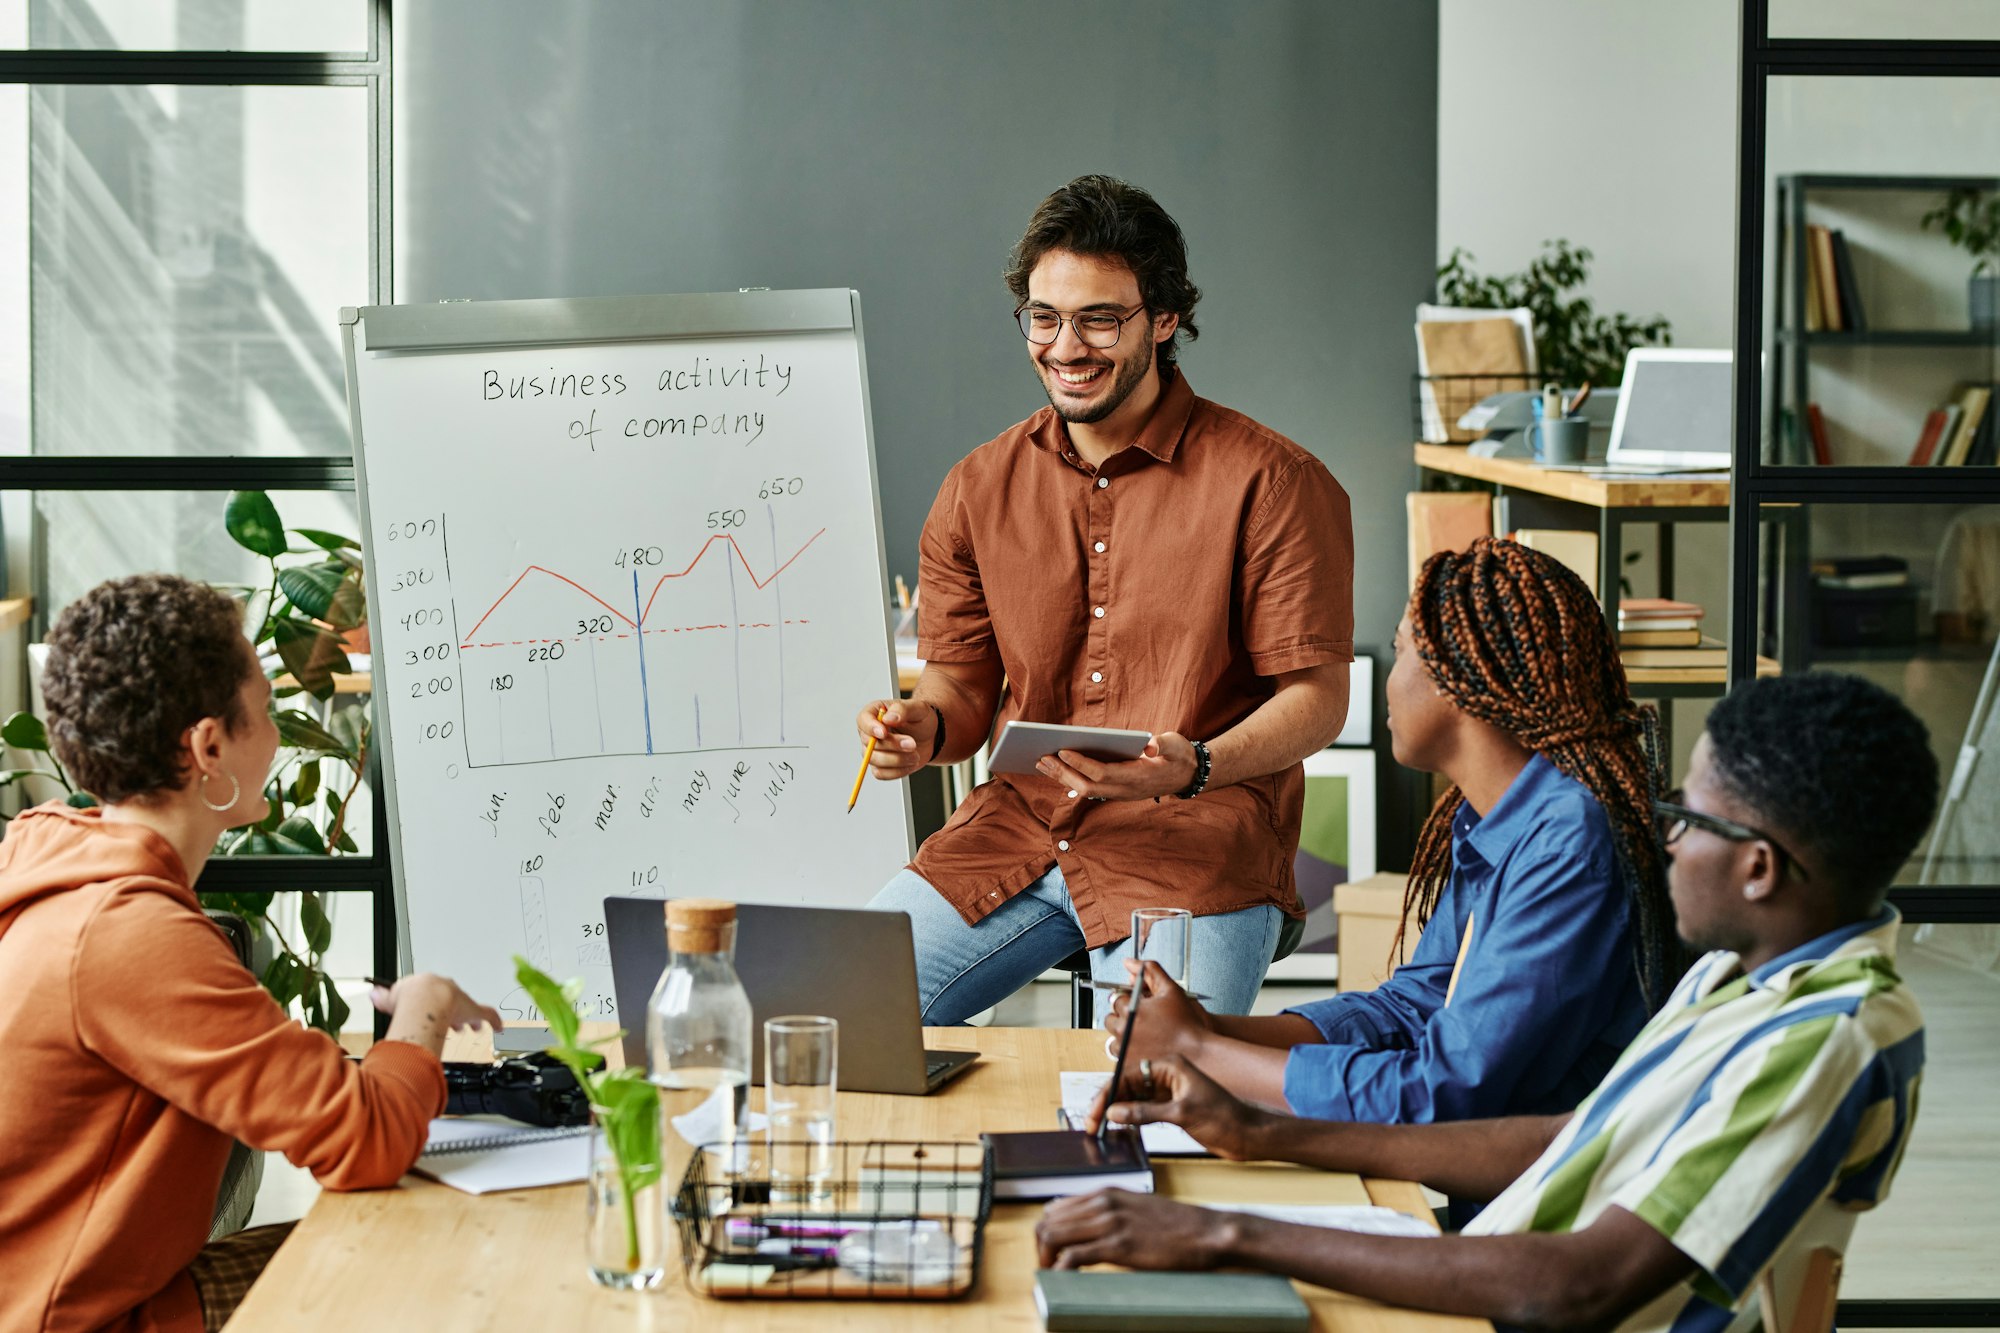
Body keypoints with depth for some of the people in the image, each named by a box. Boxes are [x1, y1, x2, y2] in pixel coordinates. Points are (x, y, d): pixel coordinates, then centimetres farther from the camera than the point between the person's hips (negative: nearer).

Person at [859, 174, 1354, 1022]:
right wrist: (924, 726, -9)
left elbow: (1317, 697, -5)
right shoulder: (978, 489, 11)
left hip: (1198, 850, -4)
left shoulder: (1271, 482, -4)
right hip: (1015, 830, 4)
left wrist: (1195, 767, -24)